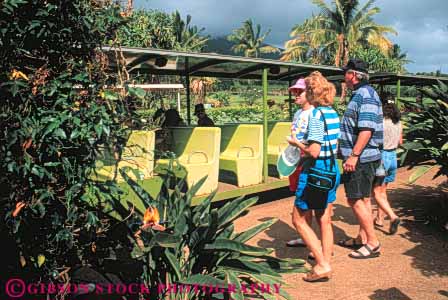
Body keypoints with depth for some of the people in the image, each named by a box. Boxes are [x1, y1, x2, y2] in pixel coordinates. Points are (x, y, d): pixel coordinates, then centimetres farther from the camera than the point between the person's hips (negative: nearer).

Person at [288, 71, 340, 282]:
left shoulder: (316, 115, -19)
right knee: (324, 220, 16)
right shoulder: (332, 113, 7)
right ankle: (325, 262, 26)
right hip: (332, 170, 9)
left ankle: (322, 265, 4)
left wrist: (296, 143, -7)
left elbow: (314, 152, -23)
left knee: (299, 219, 5)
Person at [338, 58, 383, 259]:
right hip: (361, 157, 11)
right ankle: (362, 239, 26)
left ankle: (373, 243, 3)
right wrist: (349, 153, 24)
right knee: (363, 199, 15)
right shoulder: (360, 95, 17)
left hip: (361, 159, -11)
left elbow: (367, 129, -25)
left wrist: (354, 155, -26)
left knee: (356, 200, -6)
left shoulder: (365, 95, -16)